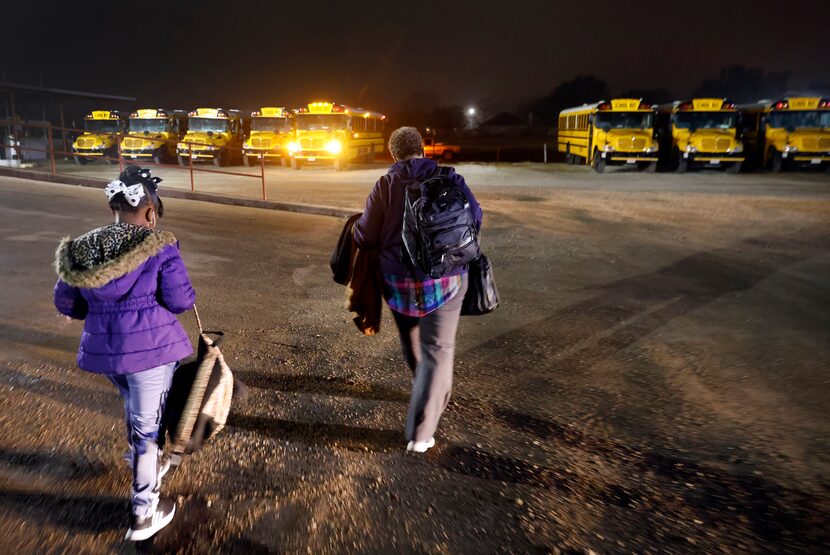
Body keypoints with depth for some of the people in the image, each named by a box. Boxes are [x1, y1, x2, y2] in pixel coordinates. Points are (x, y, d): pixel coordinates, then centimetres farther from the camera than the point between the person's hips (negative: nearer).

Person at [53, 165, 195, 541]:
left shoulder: (82, 249, 3)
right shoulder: (159, 247, -14)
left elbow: (65, 303, 9)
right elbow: (182, 301, -13)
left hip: (102, 348, 6)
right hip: (150, 346, -6)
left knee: (133, 408, 30)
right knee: (147, 423, 6)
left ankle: (144, 465, 52)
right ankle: (143, 513, 17)